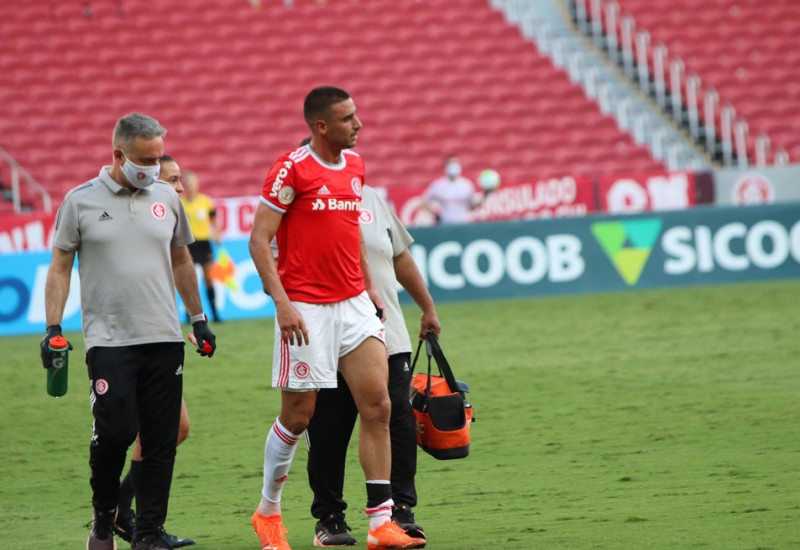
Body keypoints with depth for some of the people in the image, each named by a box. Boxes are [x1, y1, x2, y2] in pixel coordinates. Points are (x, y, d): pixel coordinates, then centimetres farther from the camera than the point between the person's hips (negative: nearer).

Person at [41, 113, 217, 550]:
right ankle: (104, 514, 14)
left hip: (164, 338, 3)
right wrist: (52, 329, -4)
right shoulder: (81, 201, 0)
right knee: (115, 432, -12)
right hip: (108, 339, -3)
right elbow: (60, 268, 4)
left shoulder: (166, 199, 10)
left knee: (161, 442, 0)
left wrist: (199, 320, 19)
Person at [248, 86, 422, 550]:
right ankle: (268, 512, 22)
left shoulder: (355, 165, 10)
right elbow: (259, 239, -11)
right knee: (298, 415, 2)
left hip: (354, 304, 6)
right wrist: (281, 302, -18)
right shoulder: (293, 169, -10)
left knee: (377, 406, -4)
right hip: (306, 310, -6)